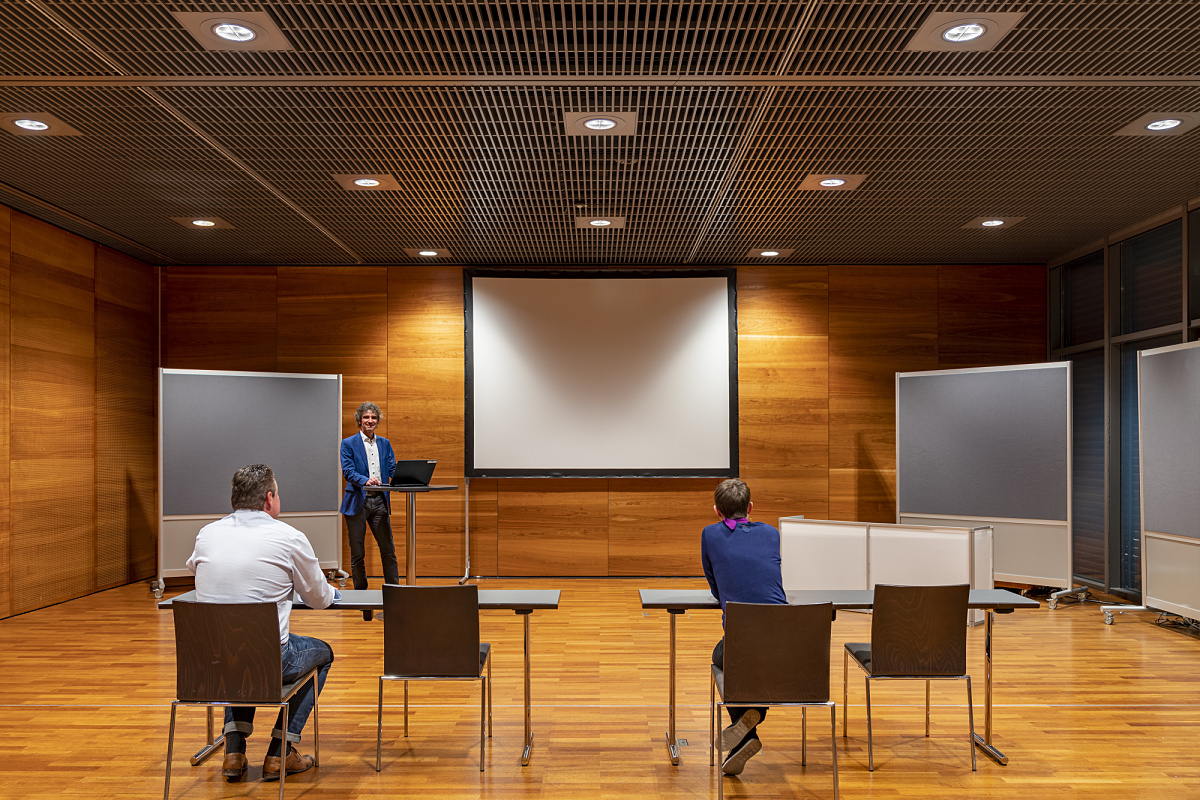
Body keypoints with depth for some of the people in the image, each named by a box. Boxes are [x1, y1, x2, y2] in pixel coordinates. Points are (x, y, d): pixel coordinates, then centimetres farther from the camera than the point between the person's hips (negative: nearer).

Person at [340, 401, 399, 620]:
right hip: (356, 502, -3)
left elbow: (393, 469, 6)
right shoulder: (348, 444, 1)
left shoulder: (384, 444, 13)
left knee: (388, 550, 0)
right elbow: (348, 471, -10)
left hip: (379, 501, 3)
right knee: (357, 554, 5)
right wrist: (365, 480, -30)